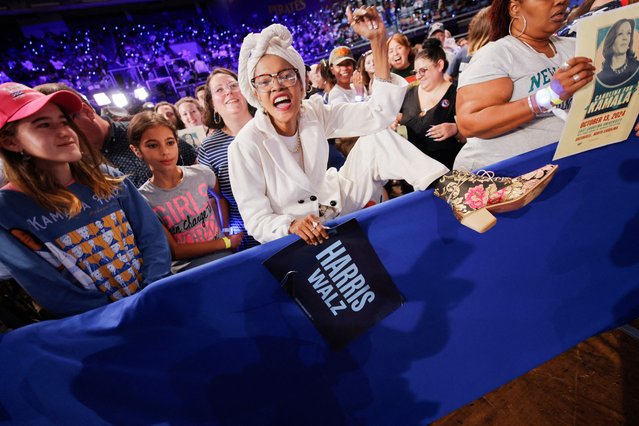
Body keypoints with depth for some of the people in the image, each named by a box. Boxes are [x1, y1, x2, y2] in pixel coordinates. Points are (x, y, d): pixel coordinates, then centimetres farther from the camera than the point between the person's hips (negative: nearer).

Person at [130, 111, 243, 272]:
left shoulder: (201, 173, -3)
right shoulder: (143, 200, -9)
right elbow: (174, 251, -8)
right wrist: (226, 242, -10)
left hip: (222, 252, 4)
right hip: (185, 266, -3)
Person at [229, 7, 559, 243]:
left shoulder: (313, 114, -5)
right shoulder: (246, 145, -15)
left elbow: (380, 112, -12)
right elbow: (256, 220, -15)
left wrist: (378, 42, -19)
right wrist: (292, 225, -36)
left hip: (341, 207, 3)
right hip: (296, 237, -2)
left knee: (375, 139, -20)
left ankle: (457, 190, -32)